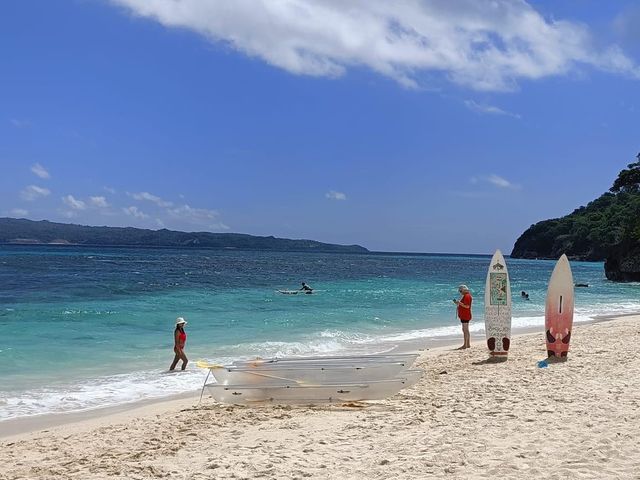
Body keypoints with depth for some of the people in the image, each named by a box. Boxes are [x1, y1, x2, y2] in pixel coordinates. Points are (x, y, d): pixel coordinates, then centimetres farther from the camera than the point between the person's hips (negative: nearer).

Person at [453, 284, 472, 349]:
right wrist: (458, 303, 12)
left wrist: (459, 303, -21)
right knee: (466, 330, 13)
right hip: (464, 316, 11)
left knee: (465, 330, -10)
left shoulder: (467, 296, -14)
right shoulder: (465, 296, 19)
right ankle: (468, 344, 16)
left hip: (465, 316, -11)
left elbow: (467, 306, -22)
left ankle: (465, 345, -11)